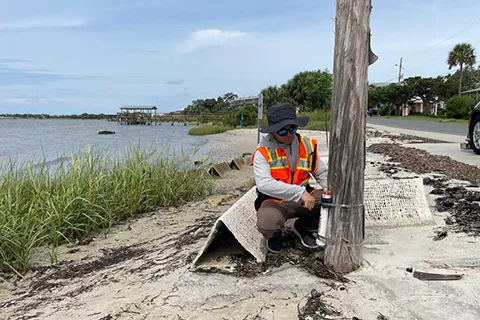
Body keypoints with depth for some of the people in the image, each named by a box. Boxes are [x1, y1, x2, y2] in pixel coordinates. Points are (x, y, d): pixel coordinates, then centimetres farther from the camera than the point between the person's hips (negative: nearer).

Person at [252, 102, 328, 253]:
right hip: (274, 201, -4)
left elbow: (322, 173, 6)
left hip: (303, 199, 4)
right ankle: (274, 235, 7)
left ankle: (304, 227, 11)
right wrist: (300, 193, -35)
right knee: (267, 223, -36)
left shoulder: (307, 145, -3)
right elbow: (264, 184, -30)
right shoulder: (263, 152, -17)